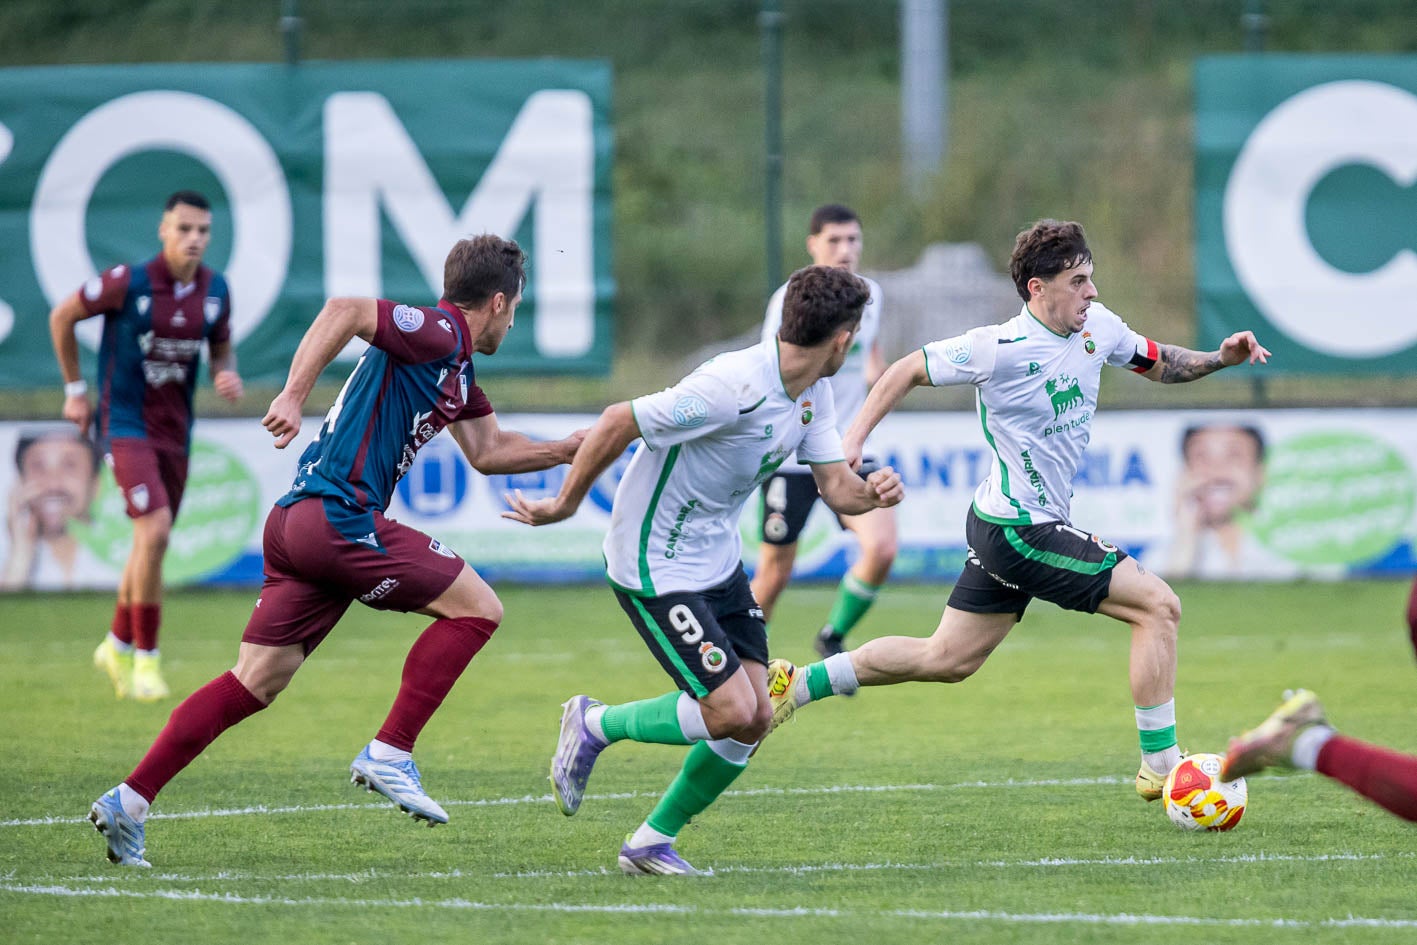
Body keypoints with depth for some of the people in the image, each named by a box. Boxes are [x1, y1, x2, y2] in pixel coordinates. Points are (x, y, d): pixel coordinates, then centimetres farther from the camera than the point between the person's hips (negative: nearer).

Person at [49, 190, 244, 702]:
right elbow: (62, 316, -2)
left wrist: (229, 376, -9)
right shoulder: (128, 282, -16)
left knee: (152, 541, 14)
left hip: (175, 429, 6)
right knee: (155, 530, -20)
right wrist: (75, 389, 3)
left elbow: (222, 349, 15)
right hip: (125, 424, -6)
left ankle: (118, 645, 35)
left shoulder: (215, 289, -1)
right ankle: (146, 656, -9)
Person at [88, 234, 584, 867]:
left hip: (299, 524, 10)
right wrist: (293, 396, -28)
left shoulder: (456, 369, 23)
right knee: (476, 607, -2)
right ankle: (389, 754, -4)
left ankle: (128, 802, 1)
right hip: (337, 515, -10)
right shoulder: (438, 334, -7)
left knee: (257, 681, 6)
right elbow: (345, 311, -22)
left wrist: (569, 449, 30)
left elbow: (489, 452, 34)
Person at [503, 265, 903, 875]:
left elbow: (835, 486, 3)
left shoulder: (813, 392, 1)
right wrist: (565, 504, -13)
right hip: (655, 567, -9)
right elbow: (618, 422, -23)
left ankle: (653, 842, 16)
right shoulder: (735, 387, -28)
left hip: (720, 561, 9)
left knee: (755, 717, 2)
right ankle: (595, 725, 10)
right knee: (731, 713, -14)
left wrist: (872, 493, -20)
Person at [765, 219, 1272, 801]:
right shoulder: (1000, 348, -18)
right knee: (1158, 606, -11)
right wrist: (853, 439, -10)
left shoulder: (1097, 326, 4)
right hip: (1021, 530, -9)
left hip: (1005, 528, 9)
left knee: (946, 660, 17)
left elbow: (1157, 363, 20)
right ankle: (1160, 766, -6)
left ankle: (798, 685, 24)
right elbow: (910, 370, -6)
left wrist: (1218, 359, 3)